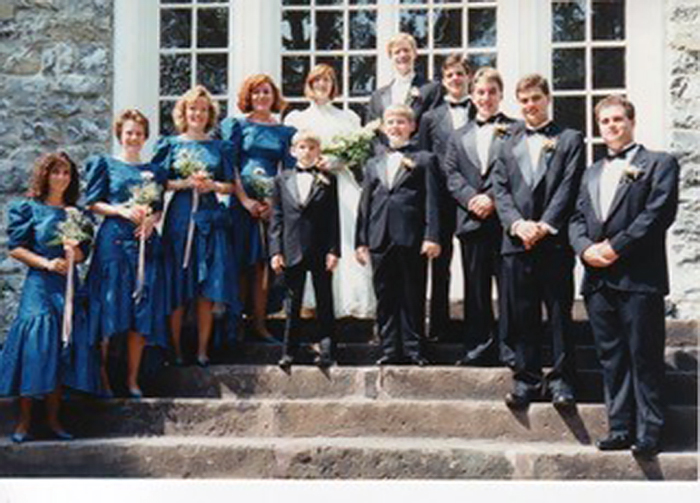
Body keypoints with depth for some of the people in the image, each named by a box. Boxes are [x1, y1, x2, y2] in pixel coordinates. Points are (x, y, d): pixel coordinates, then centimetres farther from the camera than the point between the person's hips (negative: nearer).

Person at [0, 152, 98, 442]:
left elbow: (83, 253, 12)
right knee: (34, 348, -11)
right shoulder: (28, 208, 2)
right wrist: (46, 263, -14)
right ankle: (24, 421, -3)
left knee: (62, 351, 1)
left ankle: (53, 419, 9)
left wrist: (74, 253, -10)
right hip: (39, 286, -4)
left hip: (68, 285, 4)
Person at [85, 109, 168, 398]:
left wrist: (151, 220, -6)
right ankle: (101, 375, 5)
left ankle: (132, 379, 7)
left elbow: (159, 208, 16)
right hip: (113, 241, -3)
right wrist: (122, 210, -13)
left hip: (146, 242, 3)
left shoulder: (154, 170, 17)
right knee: (109, 309, -6)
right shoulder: (105, 165, 8)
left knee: (142, 313, -1)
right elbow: (92, 203, 1)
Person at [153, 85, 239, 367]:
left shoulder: (220, 148, 13)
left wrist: (212, 185, -8)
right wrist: (185, 183, -11)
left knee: (207, 289, -2)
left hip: (211, 219, 1)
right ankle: (176, 349, 5)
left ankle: (202, 349, 5)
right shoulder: (171, 145, 9)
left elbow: (231, 186, 11)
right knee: (177, 289, -3)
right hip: (180, 217, -1)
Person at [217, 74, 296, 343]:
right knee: (240, 263, -2)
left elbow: (289, 172, 8)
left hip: (272, 202, 2)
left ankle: (259, 324, 3)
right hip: (241, 200, -2)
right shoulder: (236, 126, 6)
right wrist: (245, 199, -11)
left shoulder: (285, 132, 14)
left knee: (263, 263, 1)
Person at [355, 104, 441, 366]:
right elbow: (365, 203, 16)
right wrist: (360, 241, 9)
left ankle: (413, 349, 7)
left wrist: (432, 236, -10)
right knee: (385, 297, 5)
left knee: (413, 296, 1)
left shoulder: (424, 160, 7)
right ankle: (390, 349, 12)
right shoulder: (373, 164, 18)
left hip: (411, 238, -4)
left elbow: (431, 200, -1)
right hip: (380, 239, 4)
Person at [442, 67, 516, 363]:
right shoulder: (459, 137, 18)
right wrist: (472, 199, -9)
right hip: (472, 221, 4)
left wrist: (493, 199, -15)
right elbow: (451, 175, 8)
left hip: (504, 219, -4)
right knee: (475, 289, 7)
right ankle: (479, 346, 14)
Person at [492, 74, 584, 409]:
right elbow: (500, 190, 8)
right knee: (520, 315, 2)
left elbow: (569, 187, -2)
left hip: (555, 240, -3)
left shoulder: (570, 140, 9)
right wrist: (518, 224, -9)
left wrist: (545, 226, -13)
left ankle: (561, 379, 5)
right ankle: (526, 378, 10)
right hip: (517, 241, 3)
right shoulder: (508, 145, 18)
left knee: (559, 312, -1)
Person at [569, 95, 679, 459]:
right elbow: (577, 220, 16)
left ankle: (648, 433, 0)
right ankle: (620, 428, 12)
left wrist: (615, 247, -14)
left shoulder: (659, 164, 4)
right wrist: (586, 248, -6)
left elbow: (659, 213, -9)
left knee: (644, 358, -4)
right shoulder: (592, 174, 23)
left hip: (639, 278, -6)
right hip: (598, 279, 6)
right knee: (611, 358, 7)